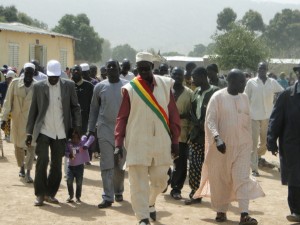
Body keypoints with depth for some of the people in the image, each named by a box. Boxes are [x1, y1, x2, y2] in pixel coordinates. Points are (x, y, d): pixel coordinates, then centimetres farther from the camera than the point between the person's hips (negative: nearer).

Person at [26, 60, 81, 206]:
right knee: (42, 160, -11)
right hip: (43, 131, -1)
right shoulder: (39, 87, 3)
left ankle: (50, 193, 18)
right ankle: (40, 194, 0)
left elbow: (75, 107, 7)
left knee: (57, 164, 5)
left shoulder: (69, 86, 3)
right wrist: (29, 132, 4)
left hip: (61, 133, 1)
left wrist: (77, 126, -3)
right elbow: (33, 110, 6)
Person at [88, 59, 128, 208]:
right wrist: (91, 130, 7)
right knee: (107, 165, -4)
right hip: (105, 129, 0)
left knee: (120, 164, 9)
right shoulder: (100, 87, 5)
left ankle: (118, 191, 28)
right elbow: (94, 109, 11)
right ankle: (108, 197, -2)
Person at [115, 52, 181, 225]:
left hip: (161, 142, 2)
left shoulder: (165, 85, 2)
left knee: (160, 181, 12)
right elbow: (122, 117, -2)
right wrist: (119, 143, -9)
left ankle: (150, 203, 40)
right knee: (139, 183, -4)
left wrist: (175, 140, 4)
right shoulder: (129, 89, -4)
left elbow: (173, 114, 5)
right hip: (137, 143, -2)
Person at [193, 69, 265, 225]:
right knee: (221, 179, 6)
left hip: (242, 145, 3)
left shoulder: (244, 98, 7)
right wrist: (217, 138, -27)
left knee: (242, 178, -6)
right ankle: (221, 211, 21)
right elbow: (210, 120, -13)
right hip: (222, 145, -3)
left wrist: (249, 140, 17)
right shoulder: (218, 97, -8)